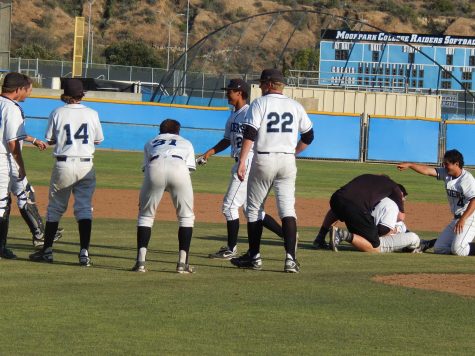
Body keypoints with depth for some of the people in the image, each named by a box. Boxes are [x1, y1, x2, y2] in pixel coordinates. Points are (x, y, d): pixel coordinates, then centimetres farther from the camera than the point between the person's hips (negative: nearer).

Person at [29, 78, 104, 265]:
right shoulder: (92, 114, 1)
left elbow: (49, 140, 3)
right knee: (84, 207, 2)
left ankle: (47, 250, 14)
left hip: (63, 164, -1)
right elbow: (98, 140, 10)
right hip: (86, 165, 1)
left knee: (55, 207, 11)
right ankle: (84, 252, -9)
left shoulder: (57, 113, -3)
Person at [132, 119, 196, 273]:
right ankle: (182, 262, 7)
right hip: (179, 167, -1)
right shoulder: (186, 143, 37)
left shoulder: (151, 143, 39)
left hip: (155, 168, 1)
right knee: (186, 216, 15)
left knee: (145, 215, 15)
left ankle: (140, 261, 2)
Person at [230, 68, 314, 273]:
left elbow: (250, 133, -13)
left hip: (263, 160, -3)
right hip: (287, 161, 3)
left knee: (254, 209, 10)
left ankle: (254, 257, 14)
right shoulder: (295, 106, 9)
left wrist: (242, 161, -17)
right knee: (288, 209, -1)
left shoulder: (260, 103, -3)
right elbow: (308, 136, 15)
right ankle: (290, 258, -15)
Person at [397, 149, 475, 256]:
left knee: (458, 250, -23)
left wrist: (463, 219, -33)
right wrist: (409, 165, -14)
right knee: (439, 248, 7)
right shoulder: (446, 173, 4)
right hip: (456, 218, 9)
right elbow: (427, 170, -3)